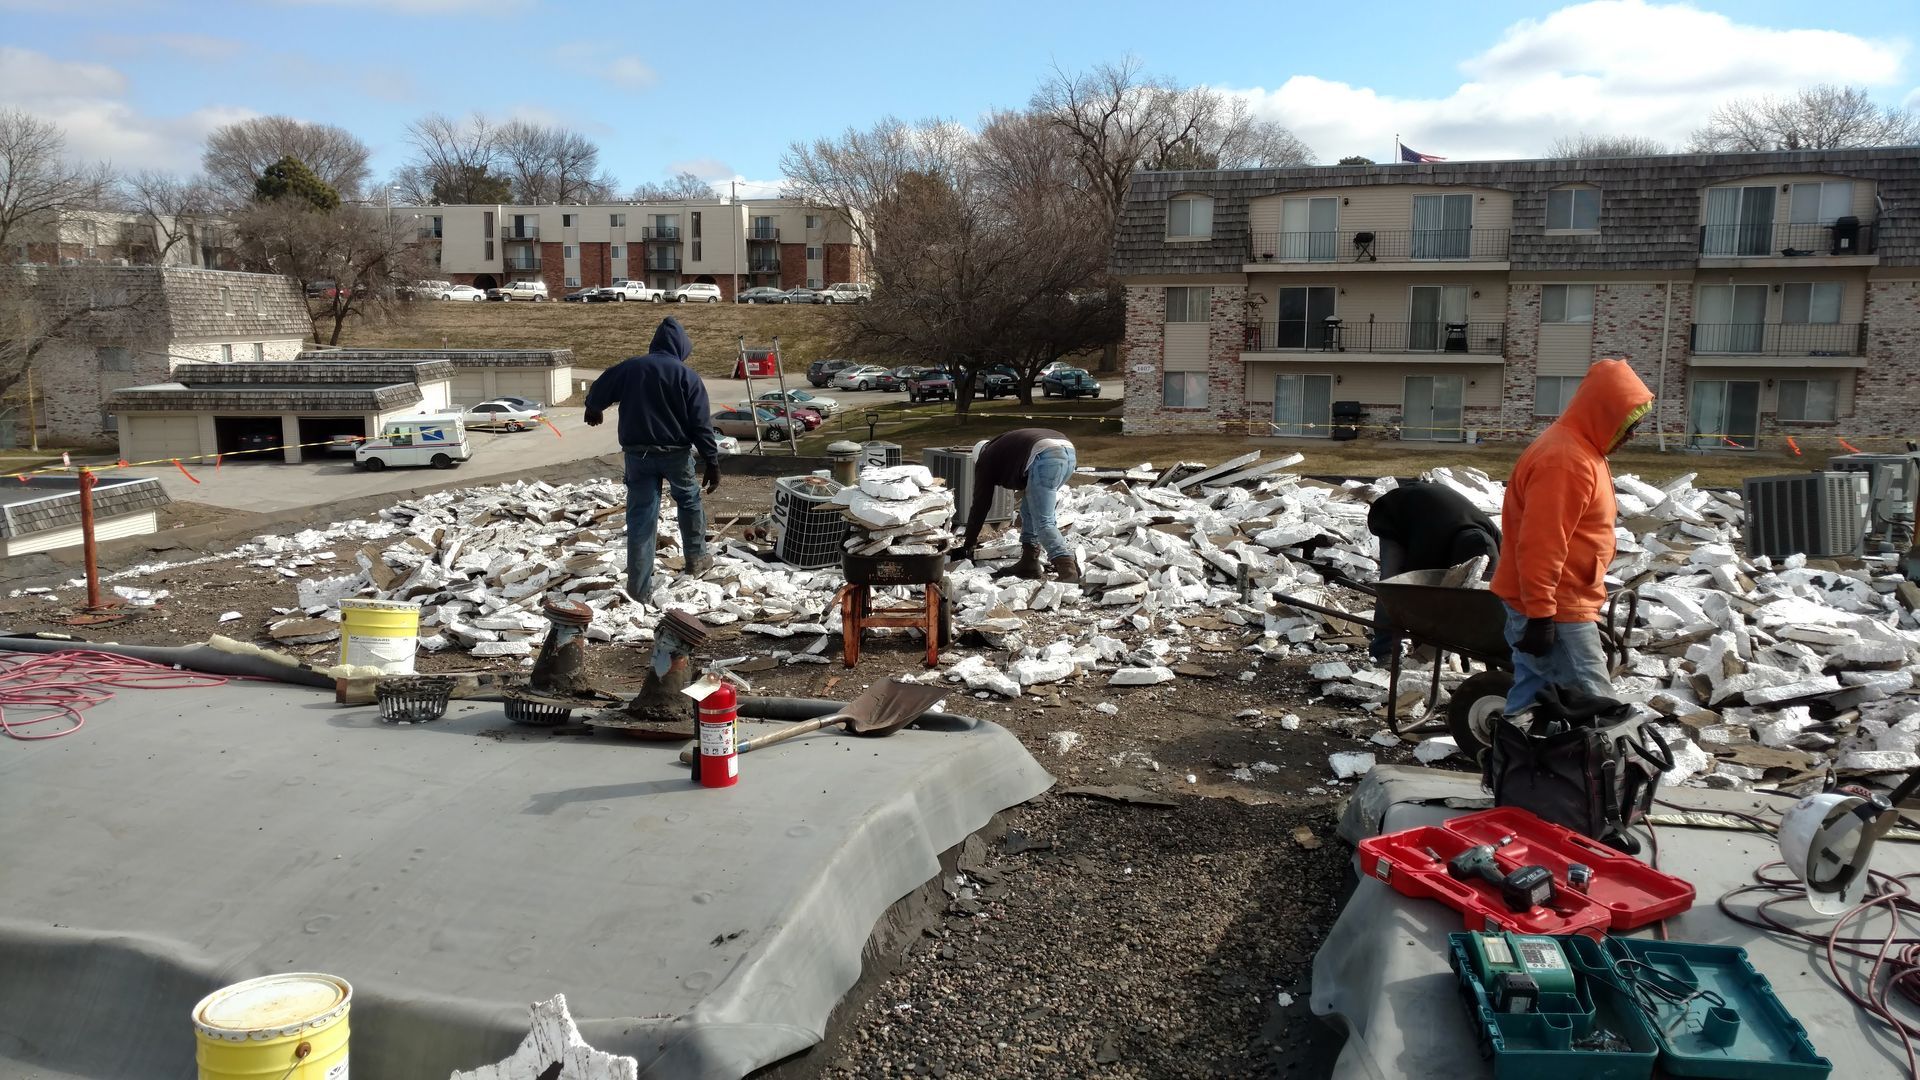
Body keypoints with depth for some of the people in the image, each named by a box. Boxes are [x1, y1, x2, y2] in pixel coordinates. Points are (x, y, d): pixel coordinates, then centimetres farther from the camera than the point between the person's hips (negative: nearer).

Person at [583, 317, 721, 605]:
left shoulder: (629, 367, 1)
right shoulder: (687, 376, -8)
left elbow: (598, 392, 16)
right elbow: (702, 426, -11)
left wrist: (593, 409, 39)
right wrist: (713, 462, -5)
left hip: (637, 453, 2)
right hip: (675, 452, -2)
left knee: (640, 516, 3)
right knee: (689, 500, 24)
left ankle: (640, 587, 3)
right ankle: (696, 557, 36)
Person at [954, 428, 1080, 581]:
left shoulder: (986, 459, 20)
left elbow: (980, 504, 21)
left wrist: (968, 544, 30)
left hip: (1045, 456, -8)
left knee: (1043, 522, -7)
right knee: (1029, 509, 21)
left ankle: (1068, 569, -20)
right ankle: (1029, 563, 21)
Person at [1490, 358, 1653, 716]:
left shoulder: (1579, 448, 14)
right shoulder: (1564, 460, -21)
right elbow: (1540, 545, -26)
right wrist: (1540, 614, -25)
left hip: (1544, 605, 10)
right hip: (1556, 613, -10)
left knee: (1532, 699, 14)